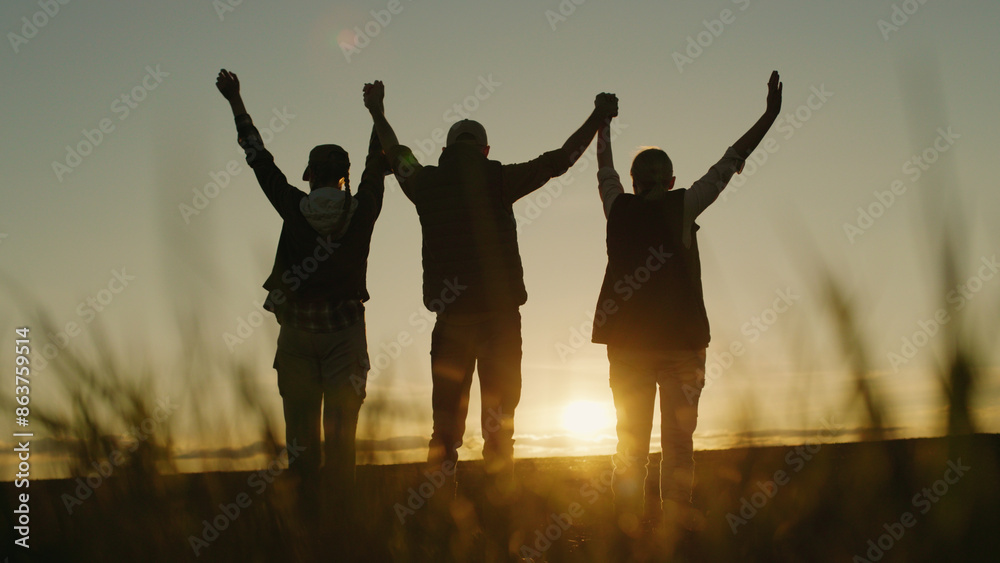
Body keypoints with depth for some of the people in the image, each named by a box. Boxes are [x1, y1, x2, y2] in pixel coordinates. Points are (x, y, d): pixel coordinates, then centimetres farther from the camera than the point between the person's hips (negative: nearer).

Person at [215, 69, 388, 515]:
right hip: (344, 330, 0)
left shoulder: (294, 207, -4)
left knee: (301, 428, 5)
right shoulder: (361, 211, -3)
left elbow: (259, 158, 5)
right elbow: (377, 165, 13)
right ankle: (339, 507, -1)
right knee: (340, 428, 2)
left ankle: (307, 507, 4)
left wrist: (235, 101, 15)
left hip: (295, 332, 0)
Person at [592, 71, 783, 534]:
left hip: (626, 338, 3)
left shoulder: (618, 208, 3)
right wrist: (769, 116, 2)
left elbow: (605, 170, 21)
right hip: (680, 337, -3)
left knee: (632, 432, 7)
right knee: (678, 429, 6)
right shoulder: (682, 207, -4)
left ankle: (628, 513, 5)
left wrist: (603, 121, 37)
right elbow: (728, 165, -2)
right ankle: (676, 506, 3)